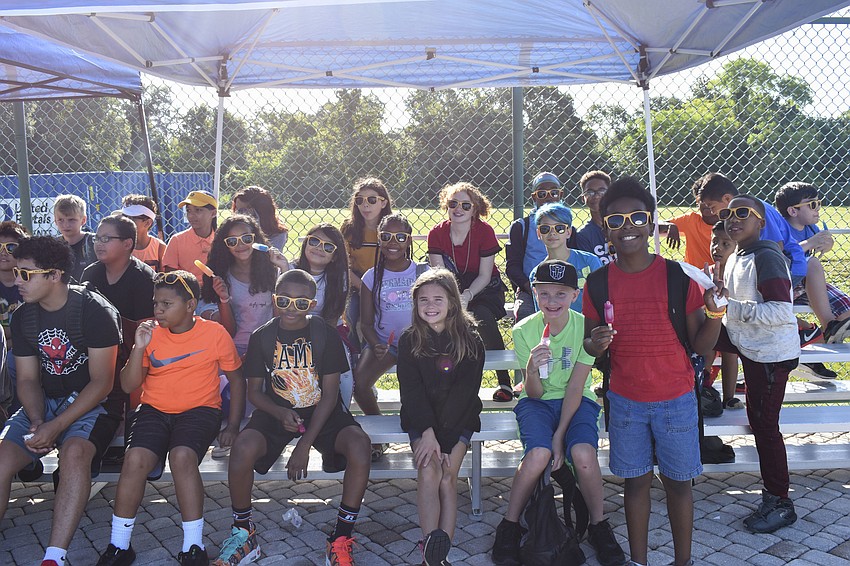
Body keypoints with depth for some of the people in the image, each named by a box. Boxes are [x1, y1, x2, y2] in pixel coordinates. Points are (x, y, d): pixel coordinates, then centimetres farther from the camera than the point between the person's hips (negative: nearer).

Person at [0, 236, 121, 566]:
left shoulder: (94, 310, -15)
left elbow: (101, 382, -16)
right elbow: (28, 379, 8)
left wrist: (56, 427, -22)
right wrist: (37, 422, -12)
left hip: (92, 401, -5)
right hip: (46, 402, 6)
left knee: (74, 452, -35)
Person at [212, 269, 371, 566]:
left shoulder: (326, 334, -8)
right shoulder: (262, 337, -4)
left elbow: (330, 393, -9)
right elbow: (254, 390, 3)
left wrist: (305, 445, -16)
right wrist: (281, 413, -19)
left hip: (322, 411, 0)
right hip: (277, 411, 1)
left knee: (359, 444, -30)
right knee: (243, 448, -30)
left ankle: (340, 540, -17)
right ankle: (243, 533, -4)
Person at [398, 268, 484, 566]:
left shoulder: (470, 339, 0)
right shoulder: (409, 340, 3)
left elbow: (466, 389, -5)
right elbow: (411, 390, -5)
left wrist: (440, 432, -14)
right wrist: (428, 431, -18)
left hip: (458, 417, 0)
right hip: (421, 417, 1)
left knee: (447, 475, -19)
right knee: (429, 470, -23)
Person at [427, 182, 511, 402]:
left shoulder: (485, 231, -10)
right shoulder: (437, 233, -4)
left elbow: (485, 276, -12)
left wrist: (467, 296, -28)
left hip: (485, 289, -2)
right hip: (453, 288, 2)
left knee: (482, 317, -32)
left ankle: (504, 381, -14)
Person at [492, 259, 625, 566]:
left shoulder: (585, 327, -12)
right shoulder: (524, 330, -11)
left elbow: (575, 388, -11)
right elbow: (534, 394, -11)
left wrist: (560, 434, -18)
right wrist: (532, 368, -34)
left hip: (577, 402, 0)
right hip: (538, 401, 0)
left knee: (583, 452, -29)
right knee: (538, 453, -29)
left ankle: (598, 526, -1)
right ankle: (509, 526, -5)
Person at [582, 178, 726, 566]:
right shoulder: (598, 282, -4)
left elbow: (702, 347, -4)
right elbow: (589, 343, 4)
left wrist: (714, 312, -22)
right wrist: (596, 343, -18)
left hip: (675, 401, -1)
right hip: (625, 402, 1)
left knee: (677, 483, 11)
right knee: (635, 481, 12)